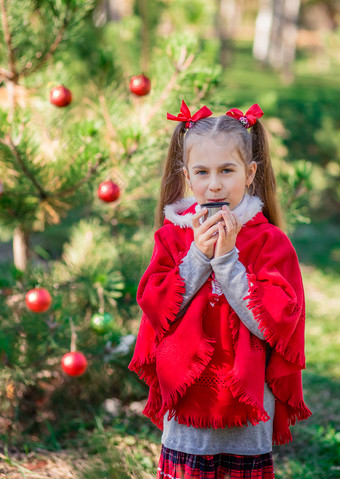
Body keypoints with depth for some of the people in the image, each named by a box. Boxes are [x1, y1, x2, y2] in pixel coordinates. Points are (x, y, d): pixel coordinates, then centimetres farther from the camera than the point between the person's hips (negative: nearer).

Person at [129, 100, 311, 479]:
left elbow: (276, 321, -16)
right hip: (186, 397, 2)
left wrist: (227, 259, -19)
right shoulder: (172, 235, 1)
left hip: (248, 403, -1)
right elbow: (155, 309, -7)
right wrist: (197, 257, -16)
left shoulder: (271, 241, -6)